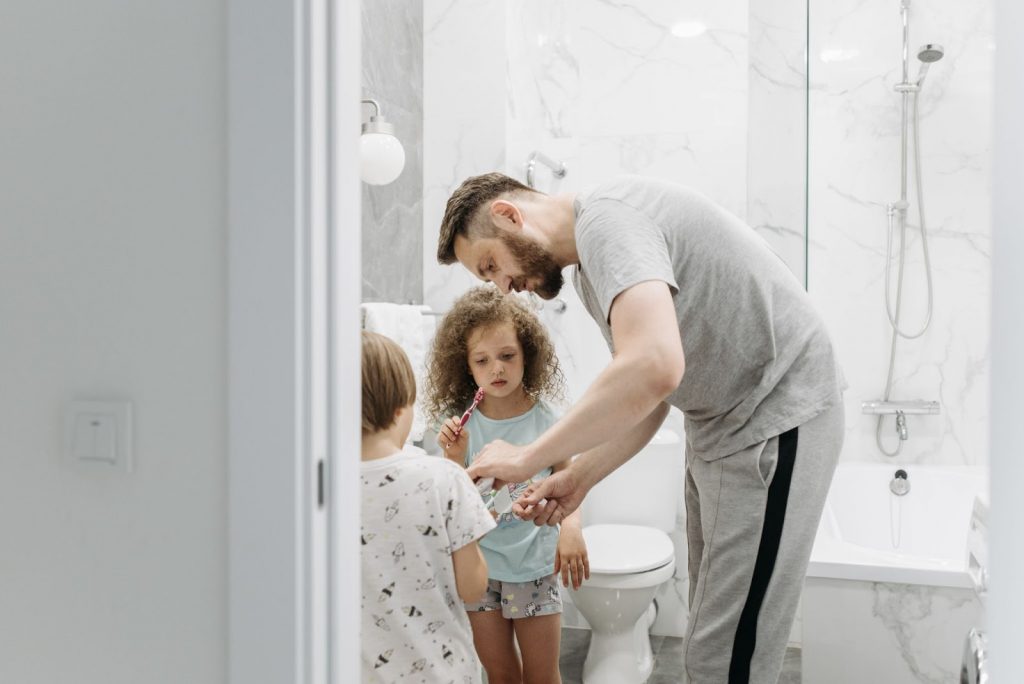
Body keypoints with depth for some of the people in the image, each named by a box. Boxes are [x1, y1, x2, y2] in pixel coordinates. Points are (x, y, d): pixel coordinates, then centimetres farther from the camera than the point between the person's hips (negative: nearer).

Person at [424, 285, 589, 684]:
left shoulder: (545, 417, -10)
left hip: (535, 564, -1)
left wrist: (571, 525, -25)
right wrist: (455, 457, -24)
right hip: (479, 565, 1)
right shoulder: (460, 423, -9)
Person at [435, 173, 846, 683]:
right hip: (719, 423, 10)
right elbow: (648, 400, 12)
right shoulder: (590, 270, 11)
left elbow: (653, 368, -37)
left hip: (776, 418, -10)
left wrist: (528, 457, -26)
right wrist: (577, 479, 1)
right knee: (711, 627, 17)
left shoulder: (605, 218, -20)